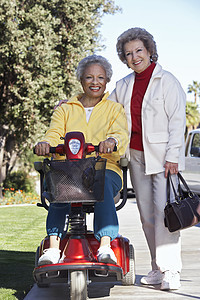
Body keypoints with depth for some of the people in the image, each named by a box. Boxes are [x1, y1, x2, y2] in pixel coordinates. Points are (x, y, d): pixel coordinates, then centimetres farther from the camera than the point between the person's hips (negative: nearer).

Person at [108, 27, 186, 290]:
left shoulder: (167, 81, -2)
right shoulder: (124, 85, 14)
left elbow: (177, 119, -7)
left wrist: (172, 156, -14)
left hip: (162, 155, -6)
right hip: (136, 155, 6)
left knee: (163, 209, -13)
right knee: (146, 212, 5)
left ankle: (170, 271, -10)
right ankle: (158, 268, 11)